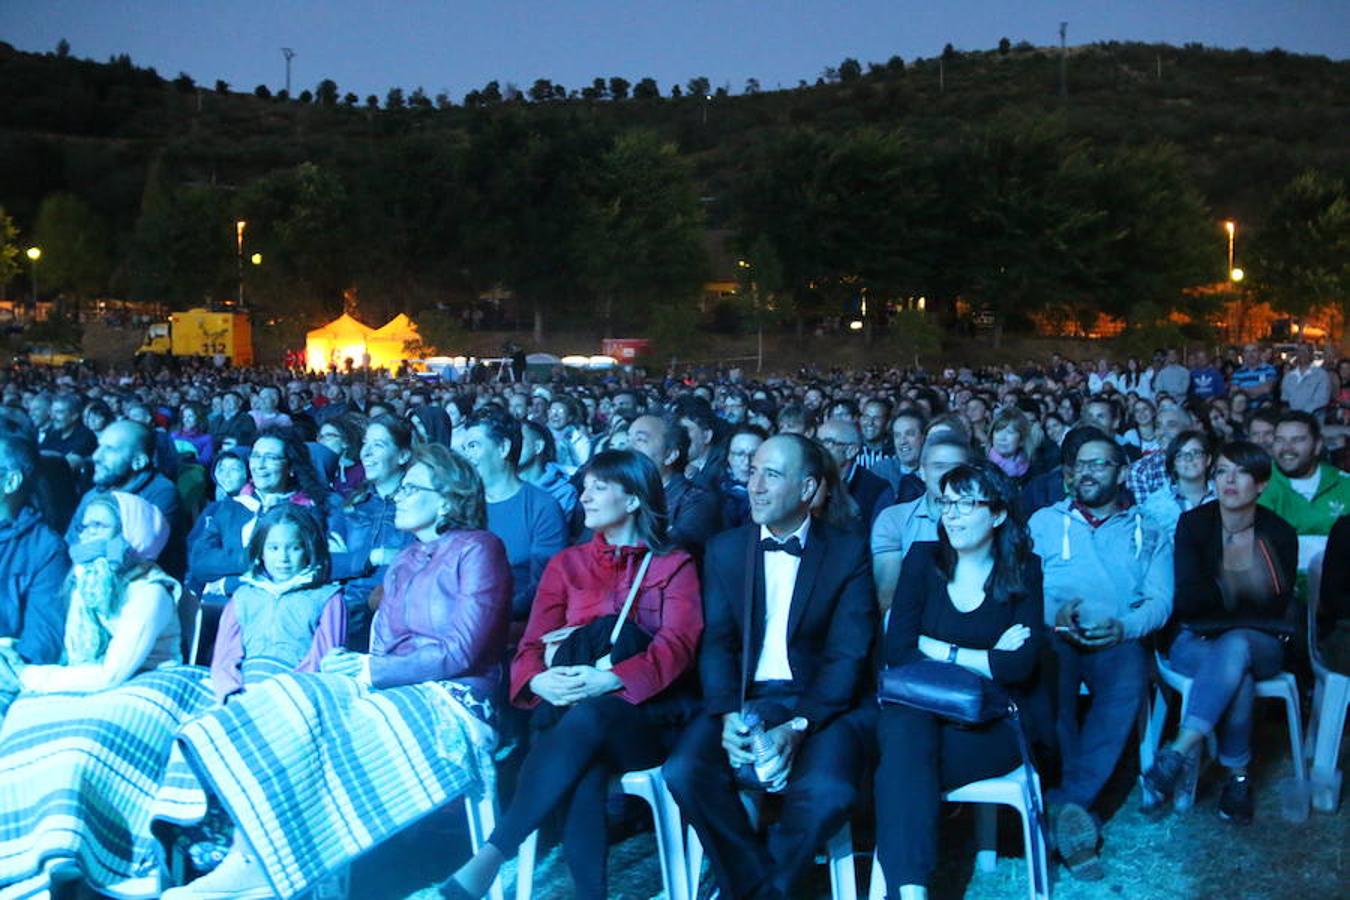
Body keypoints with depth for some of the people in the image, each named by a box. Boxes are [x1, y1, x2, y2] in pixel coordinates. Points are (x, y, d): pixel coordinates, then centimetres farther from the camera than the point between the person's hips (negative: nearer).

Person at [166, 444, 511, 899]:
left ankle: (255, 863, -20)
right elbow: (382, 648, 13)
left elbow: (464, 651, -13)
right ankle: (250, 855, -26)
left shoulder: (479, 549, -4)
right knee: (293, 698, -18)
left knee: (302, 706, -24)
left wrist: (370, 671, -13)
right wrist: (352, 664, -10)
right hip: (395, 691, 7)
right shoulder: (404, 562, 20)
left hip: (449, 702, -7)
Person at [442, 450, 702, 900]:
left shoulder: (674, 564, 9)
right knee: (585, 768, -36)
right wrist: (539, 680, -18)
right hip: (568, 711, 2)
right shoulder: (566, 564, 17)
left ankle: (493, 854, -38)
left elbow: (677, 645, -8)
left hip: (644, 716, -2)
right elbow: (532, 644, 8)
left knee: (588, 716, -37)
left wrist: (611, 680, -25)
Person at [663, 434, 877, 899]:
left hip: (824, 703, -2)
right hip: (746, 698, 3)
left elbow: (848, 654, -6)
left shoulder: (849, 551, 1)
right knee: (684, 770, -25)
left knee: (826, 791, -32)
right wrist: (727, 716, -15)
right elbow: (716, 643, 4)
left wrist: (799, 726, -19)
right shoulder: (725, 549, 10)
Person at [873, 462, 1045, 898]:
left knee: (903, 763, -31)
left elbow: (1020, 666, -6)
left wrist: (939, 650, -7)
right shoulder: (923, 559, 8)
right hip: (917, 707, 1)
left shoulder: (1023, 571, 5)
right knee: (906, 732, -35)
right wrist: (985, 658, -7)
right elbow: (895, 649, -3)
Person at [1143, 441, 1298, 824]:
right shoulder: (1194, 523, -3)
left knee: (1234, 648, -37)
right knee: (1238, 676, -35)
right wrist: (1240, 587, -27)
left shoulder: (1280, 534, -1)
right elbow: (1187, 600, -11)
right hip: (1194, 641, 0)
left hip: (1259, 643, 1)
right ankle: (1237, 776, -23)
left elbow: (1276, 609, -5)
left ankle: (1179, 752, -38)